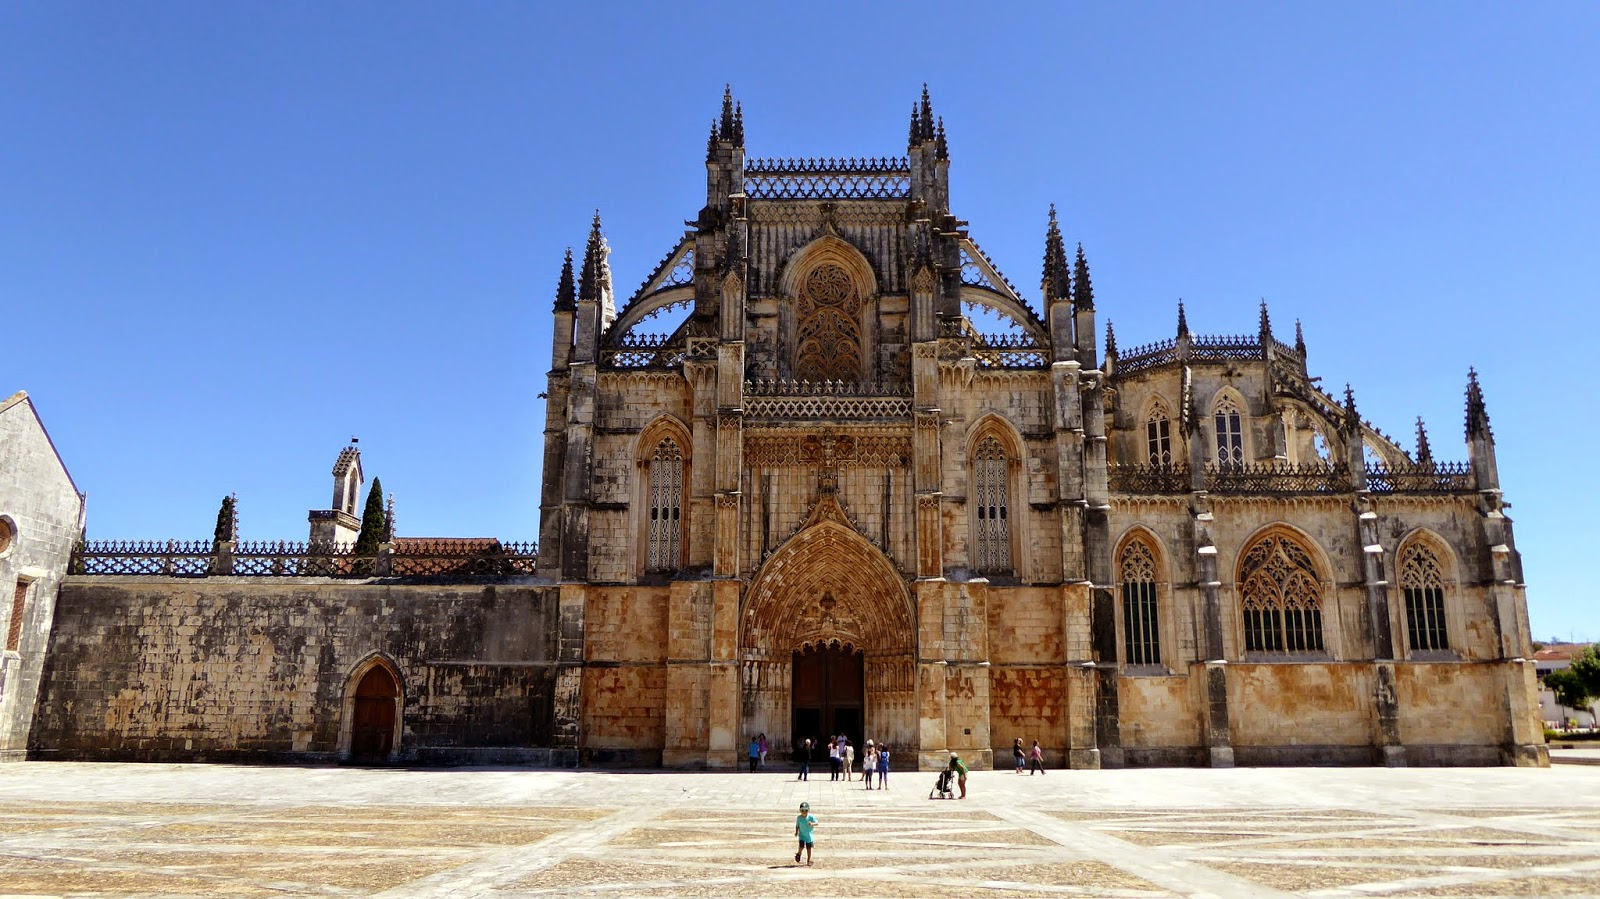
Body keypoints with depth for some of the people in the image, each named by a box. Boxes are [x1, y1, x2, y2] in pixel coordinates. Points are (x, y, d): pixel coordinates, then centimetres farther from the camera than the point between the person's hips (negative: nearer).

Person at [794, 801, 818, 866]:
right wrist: (796, 832, -4)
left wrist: (812, 824, -38)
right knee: (801, 847, -13)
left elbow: (816, 823, -20)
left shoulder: (811, 817, -14)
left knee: (809, 848, 6)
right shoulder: (799, 818, -7)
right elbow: (797, 826, 5)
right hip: (802, 835, 0)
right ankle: (798, 854, 21)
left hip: (809, 835, 0)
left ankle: (808, 861, 23)